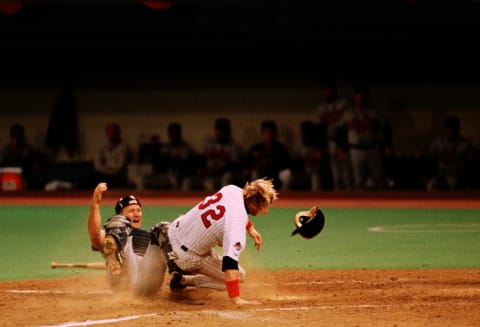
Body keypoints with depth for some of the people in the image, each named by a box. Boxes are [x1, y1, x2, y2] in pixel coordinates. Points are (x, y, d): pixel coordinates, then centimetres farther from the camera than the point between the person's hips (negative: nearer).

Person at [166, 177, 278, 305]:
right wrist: (236, 299, -47)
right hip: (188, 256, -8)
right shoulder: (237, 221, -35)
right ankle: (184, 280, 5)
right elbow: (230, 262, -43)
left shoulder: (232, 189, -12)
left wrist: (250, 228, 14)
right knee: (239, 275, 8)